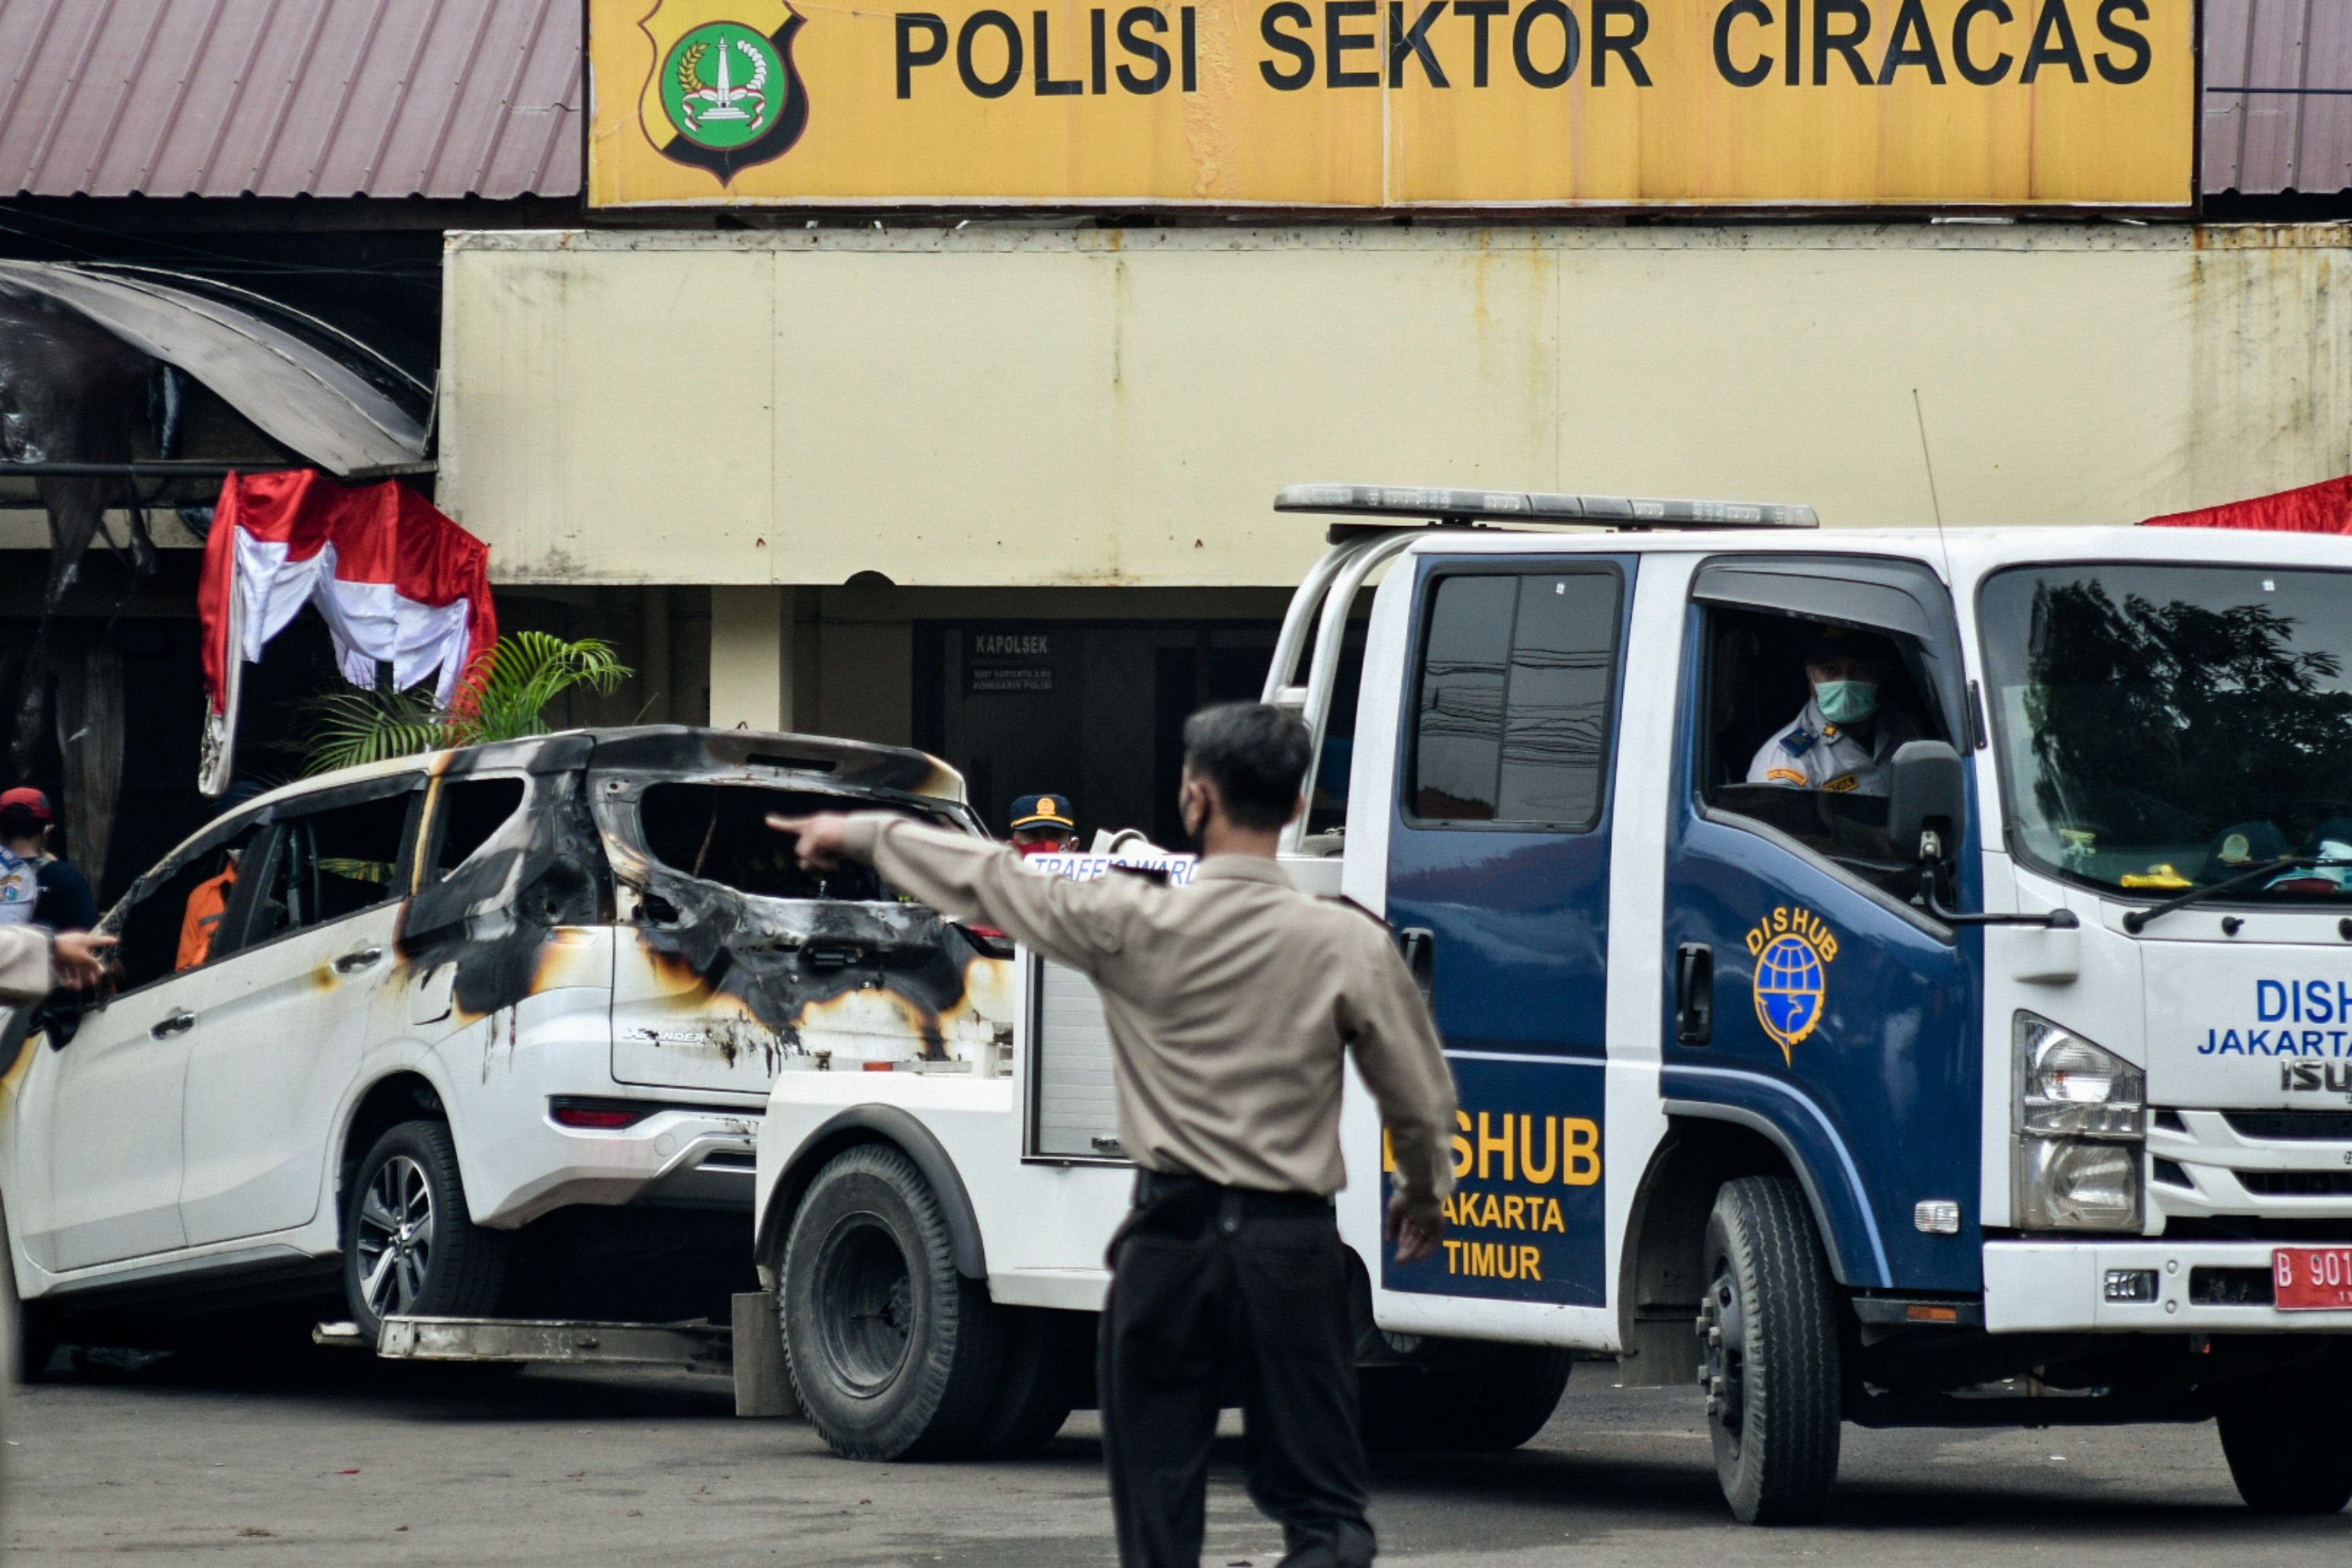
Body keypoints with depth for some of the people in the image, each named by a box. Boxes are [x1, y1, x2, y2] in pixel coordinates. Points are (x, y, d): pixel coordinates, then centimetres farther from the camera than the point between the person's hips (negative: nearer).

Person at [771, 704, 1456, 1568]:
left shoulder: (1135, 926, -6)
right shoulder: (1349, 944, -5)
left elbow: (990, 880, 7)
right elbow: (1422, 1098, 4)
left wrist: (860, 833, 23)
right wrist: (1426, 1192, 26)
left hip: (1171, 1236, 0)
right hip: (1290, 1245, 0)